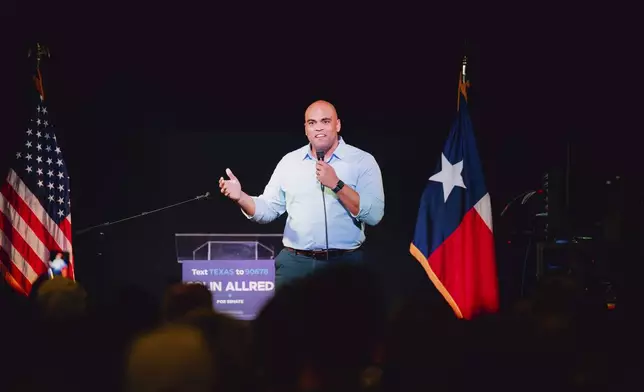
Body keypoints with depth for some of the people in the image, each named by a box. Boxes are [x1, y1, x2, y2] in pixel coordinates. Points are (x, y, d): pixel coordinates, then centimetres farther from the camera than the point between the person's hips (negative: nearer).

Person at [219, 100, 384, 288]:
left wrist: (337, 184, -17)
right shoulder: (289, 161, 10)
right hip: (294, 262, 2)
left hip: (343, 263, -2)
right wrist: (240, 197, -9)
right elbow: (268, 210, 10)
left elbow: (374, 215, -11)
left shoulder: (362, 161, -1)